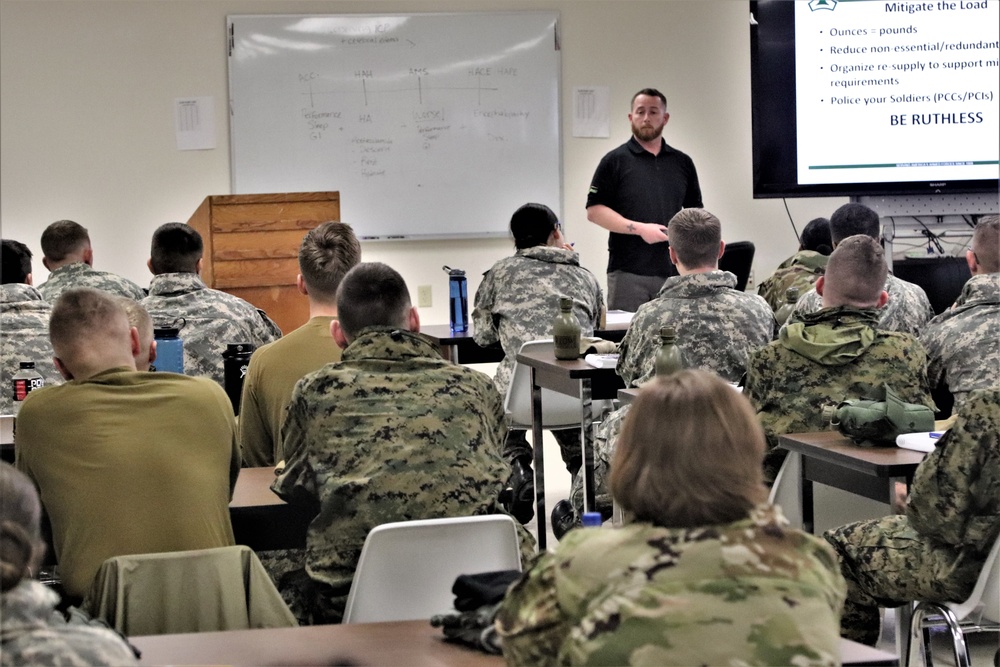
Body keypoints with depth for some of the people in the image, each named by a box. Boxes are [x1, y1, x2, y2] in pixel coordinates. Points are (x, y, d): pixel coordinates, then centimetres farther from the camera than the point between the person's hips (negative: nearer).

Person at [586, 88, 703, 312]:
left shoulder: (683, 163, 15)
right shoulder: (615, 161, 3)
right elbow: (594, 210, -3)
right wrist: (639, 228, -12)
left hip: (674, 271, 3)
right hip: (628, 273, -3)